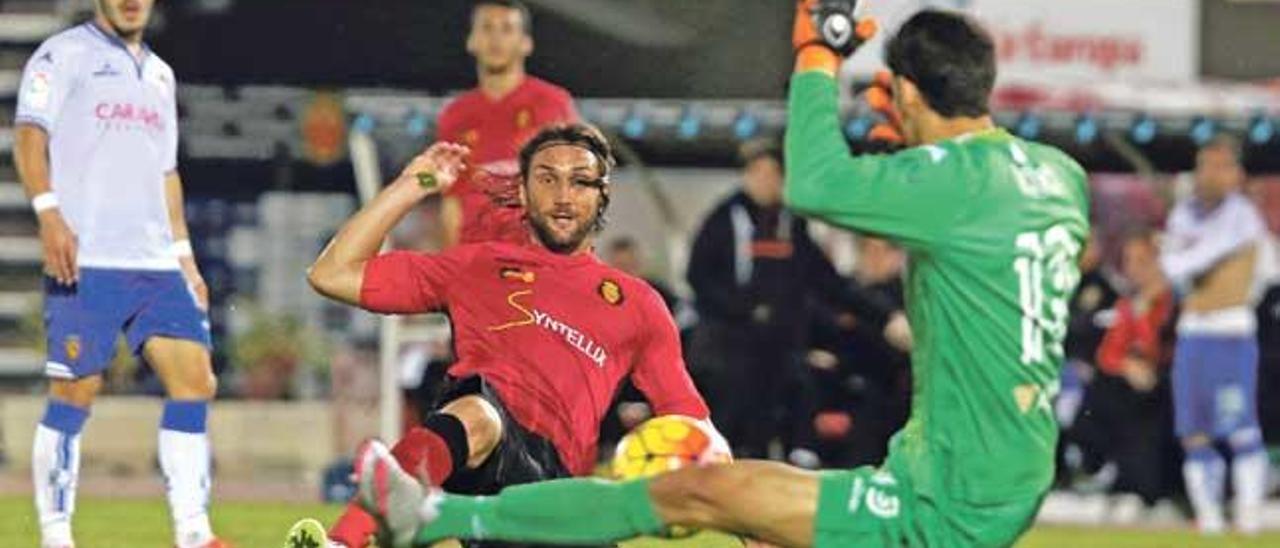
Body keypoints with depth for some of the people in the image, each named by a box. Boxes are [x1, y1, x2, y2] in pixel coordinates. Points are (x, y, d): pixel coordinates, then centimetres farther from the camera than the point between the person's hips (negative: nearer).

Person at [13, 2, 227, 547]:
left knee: (195, 380, -3)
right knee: (75, 393, -6)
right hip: (85, 262, -6)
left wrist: (184, 256, 21)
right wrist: (49, 213, -22)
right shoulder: (63, 54, 2)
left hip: (155, 264, 6)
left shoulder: (159, 73, 23)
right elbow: (30, 137, -8)